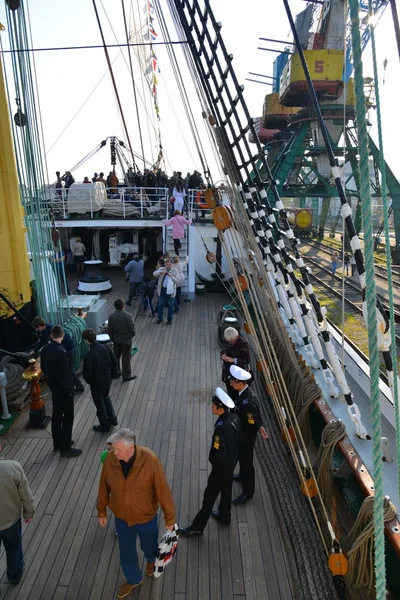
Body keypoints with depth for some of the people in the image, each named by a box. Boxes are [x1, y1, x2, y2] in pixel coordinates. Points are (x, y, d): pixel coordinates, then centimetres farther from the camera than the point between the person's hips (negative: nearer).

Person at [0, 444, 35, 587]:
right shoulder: (13, 467, -29)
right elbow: (26, 495, -13)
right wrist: (29, 512, 6)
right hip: (12, 520, 1)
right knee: (14, 549, 28)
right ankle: (15, 577, 52)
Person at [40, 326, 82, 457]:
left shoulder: (45, 349, -1)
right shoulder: (61, 352, -27)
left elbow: (43, 368, 11)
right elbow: (65, 373, -25)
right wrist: (69, 387, -11)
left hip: (53, 386, 8)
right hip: (64, 388, -8)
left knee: (56, 415, 19)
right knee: (68, 417, 3)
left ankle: (58, 443, 33)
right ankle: (65, 448, 11)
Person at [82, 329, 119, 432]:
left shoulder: (89, 356, -27)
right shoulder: (106, 348, -10)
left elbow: (87, 373, -21)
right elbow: (115, 363, -2)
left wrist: (89, 381, 0)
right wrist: (110, 374, 12)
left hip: (96, 383, -6)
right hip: (108, 379, 6)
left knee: (99, 403, 15)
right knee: (106, 397, 29)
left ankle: (105, 425, 30)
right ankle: (112, 419, 36)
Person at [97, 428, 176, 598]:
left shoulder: (149, 460, -32)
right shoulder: (110, 460, -23)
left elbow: (163, 489, -21)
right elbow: (104, 487, -5)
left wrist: (170, 517, -13)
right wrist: (101, 511, 7)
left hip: (146, 516, -2)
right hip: (121, 517, 2)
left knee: (149, 544, 26)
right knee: (126, 551, 22)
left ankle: (151, 560, 63)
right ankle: (133, 579, 53)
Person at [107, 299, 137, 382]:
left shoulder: (111, 316, -9)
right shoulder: (127, 315, -21)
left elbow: (109, 330, -1)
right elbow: (132, 328, -16)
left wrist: (112, 338, 14)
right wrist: (132, 335, 5)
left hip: (116, 340, 4)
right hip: (126, 340, -4)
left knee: (116, 357, 20)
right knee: (126, 358, 7)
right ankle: (126, 376, 15)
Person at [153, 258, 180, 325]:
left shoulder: (175, 270, -2)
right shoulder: (161, 269, 3)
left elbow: (178, 281, -8)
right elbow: (154, 273, -10)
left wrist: (171, 276, -22)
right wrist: (161, 272, -27)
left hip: (170, 290, -2)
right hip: (162, 290, 2)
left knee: (170, 305, 8)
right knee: (160, 305, 12)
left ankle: (169, 319, 21)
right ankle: (160, 318, 28)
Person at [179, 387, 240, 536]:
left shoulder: (222, 428, -37)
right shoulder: (234, 417, -12)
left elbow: (218, 452, -29)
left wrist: (212, 461, -9)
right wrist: (232, 457, 12)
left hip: (222, 465, -8)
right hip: (231, 462, 8)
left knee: (210, 495, 9)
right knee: (226, 489, 28)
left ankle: (197, 526, 26)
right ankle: (224, 515, 50)